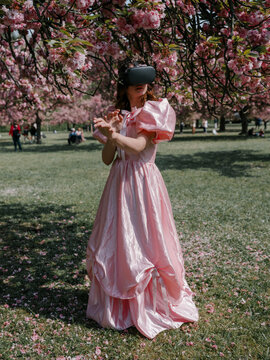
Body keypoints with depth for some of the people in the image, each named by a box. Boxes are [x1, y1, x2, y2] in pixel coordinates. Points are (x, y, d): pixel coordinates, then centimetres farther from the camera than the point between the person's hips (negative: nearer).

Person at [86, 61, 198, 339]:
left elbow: (139, 145, -17)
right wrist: (110, 133, -10)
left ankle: (152, 302, 15)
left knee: (145, 240, -2)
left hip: (143, 182, -4)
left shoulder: (153, 111, 0)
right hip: (119, 182, 4)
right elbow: (107, 159, 6)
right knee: (117, 241, 7)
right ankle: (119, 303, 24)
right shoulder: (118, 115, 12)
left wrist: (116, 135, -33)